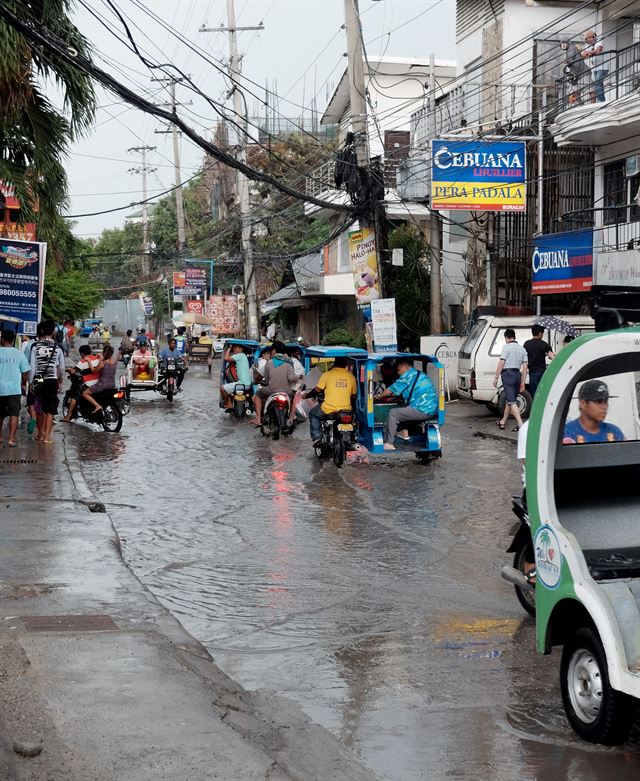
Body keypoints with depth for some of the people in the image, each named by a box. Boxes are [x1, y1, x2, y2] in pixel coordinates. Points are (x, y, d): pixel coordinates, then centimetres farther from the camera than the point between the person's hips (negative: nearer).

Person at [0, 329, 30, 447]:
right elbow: (25, 373, -1)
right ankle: (11, 439, -9)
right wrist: (23, 384, 16)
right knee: (14, 414, 0)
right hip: (14, 389, -1)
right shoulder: (19, 354, -5)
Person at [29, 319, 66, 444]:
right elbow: (62, 367, 3)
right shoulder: (57, 348, -2)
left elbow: (32, 367, -5)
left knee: (40, 409, 17)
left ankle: (40, 433, 28)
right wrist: (60, 382, 16)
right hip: (52, 381, -1)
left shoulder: (35, 347, -4)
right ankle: (47, 437, -3)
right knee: (50, 410, 2)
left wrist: (31, 382, 4)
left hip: (38, 381, 1)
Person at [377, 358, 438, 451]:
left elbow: (390, 390, -2)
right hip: (431, 409, 10)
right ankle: (404, 433, 27)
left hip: (422, 411, -10)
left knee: (393, 413, -8)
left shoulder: (408, 375, -7)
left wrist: (380, 396, 15)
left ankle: (388, 444, -11)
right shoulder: (420, 374, 22)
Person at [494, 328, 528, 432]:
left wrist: (496, 378, -7)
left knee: (512, 401, -10)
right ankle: (503, 422, 28)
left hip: (507, 374, -7)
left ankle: (520, 424, -21)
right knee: (508, 400, 18)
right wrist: (522, 382, 12)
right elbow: (524, 367, 9)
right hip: (517, 374, 7)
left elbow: (501, 363, -11)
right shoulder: (522, 349, 13)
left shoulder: (507, 347, -6)